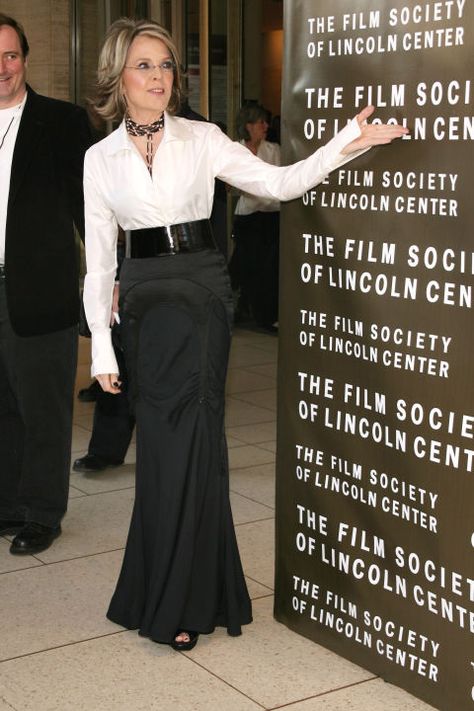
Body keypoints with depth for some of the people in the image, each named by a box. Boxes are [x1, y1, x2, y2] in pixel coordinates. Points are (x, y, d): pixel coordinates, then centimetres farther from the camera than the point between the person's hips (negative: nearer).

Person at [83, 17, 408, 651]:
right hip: (145, 301, 2)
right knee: (165, 443, 5)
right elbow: (99, 256, 6)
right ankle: (180, 593, 19)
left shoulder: (202, 139, 5)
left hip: (201, 294, -1)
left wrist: (349, 143, -15)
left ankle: (179, 604, 10)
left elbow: (278, 182, -3)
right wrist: (102, 346, 2)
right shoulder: (100, 158, 8)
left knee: (186, 442, -4)